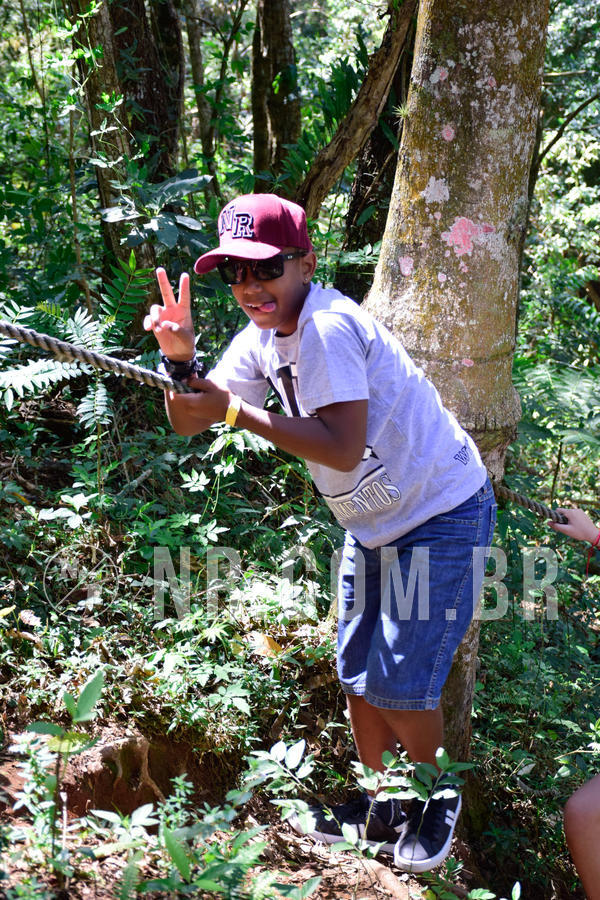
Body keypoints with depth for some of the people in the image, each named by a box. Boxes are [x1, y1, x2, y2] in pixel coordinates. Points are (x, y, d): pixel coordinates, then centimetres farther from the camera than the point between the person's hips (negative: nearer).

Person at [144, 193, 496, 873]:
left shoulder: (327, 327, -27)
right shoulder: (261, 338, 0)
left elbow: (343, 447, -33)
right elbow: (189, 421, -1)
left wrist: (237, 411, -31)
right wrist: (180, 359, -20)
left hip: (441, 517, -9)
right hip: (374, 523, 9)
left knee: (397, 688, -3)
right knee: (357, 676, 15)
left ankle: (438, 798, 24)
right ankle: (378, 808, 35)